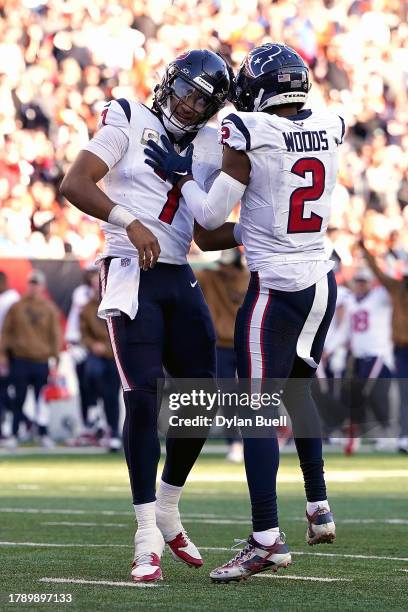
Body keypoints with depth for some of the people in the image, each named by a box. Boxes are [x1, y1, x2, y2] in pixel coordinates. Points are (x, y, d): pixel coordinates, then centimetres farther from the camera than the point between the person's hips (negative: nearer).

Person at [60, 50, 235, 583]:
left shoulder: (210, 148, 14)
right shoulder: (130, 121, -2)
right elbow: (74, 184, -12)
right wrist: (131, 223, -23)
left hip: (179, 279, 6)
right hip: (130, 274, -6)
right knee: (143, 397, -14)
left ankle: (167, 513, 25)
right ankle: (147, 538, -11)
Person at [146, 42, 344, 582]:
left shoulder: (248, 133, -13)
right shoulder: (329, 128, 3)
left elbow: (212, 215, -9)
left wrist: (179, 173, 4)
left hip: (276, 288, -7)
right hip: (323, 280, 7)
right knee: (298, 390, 26)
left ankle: (267, 540, -9)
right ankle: (319, 509, 29)